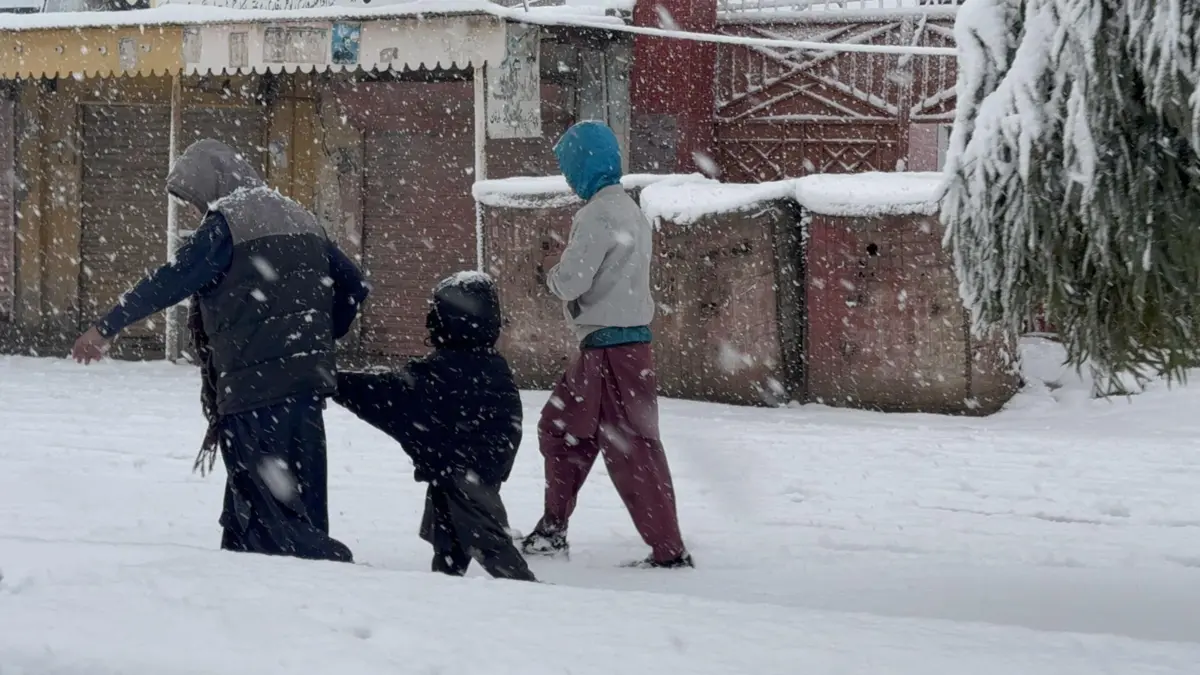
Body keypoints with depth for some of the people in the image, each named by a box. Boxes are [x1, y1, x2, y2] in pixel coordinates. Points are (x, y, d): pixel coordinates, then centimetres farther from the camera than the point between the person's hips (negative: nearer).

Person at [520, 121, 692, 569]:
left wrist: (554, 277, 2)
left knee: (630, 448, -7)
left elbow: (572, 281, -18)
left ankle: (670, 551, -7)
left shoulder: (598, 215, -16)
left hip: (609, 347, -10)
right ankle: (552, 531, 24)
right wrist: (568, 278, 6)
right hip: (626, 338, 10)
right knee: (559, 429, 18)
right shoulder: (629, 210, 15)